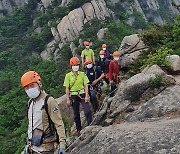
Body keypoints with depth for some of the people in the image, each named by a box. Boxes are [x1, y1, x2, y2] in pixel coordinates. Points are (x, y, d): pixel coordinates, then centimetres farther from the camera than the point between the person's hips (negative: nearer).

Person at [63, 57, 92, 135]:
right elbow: (67, 88, -1)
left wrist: (86, 96, -8)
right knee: (76, 114, 9)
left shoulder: (82, 74, 1)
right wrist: (68, 99, -4)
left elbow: (86, 86, 1)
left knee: (87, 111, -13)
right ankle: (79, 129, 22)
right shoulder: (68, 76, -1)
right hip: (73, 96, 0)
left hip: (82, 95, 0)